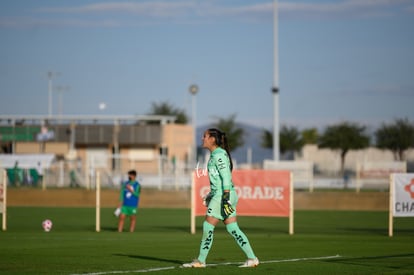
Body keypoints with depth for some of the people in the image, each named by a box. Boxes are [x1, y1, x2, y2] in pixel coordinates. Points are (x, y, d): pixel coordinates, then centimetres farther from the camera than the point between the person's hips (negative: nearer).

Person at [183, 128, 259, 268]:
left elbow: (226, 177, -18)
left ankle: (200, 261, 3)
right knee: (233, 229, 6)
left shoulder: (219, 154, -12)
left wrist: (226, 199, -23)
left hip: (223, 195, -10)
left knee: (208, 226, -4)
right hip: (218, 194, 10)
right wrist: (210, 196, 26)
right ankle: (252, 258, 5)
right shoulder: (215, 154, 17)